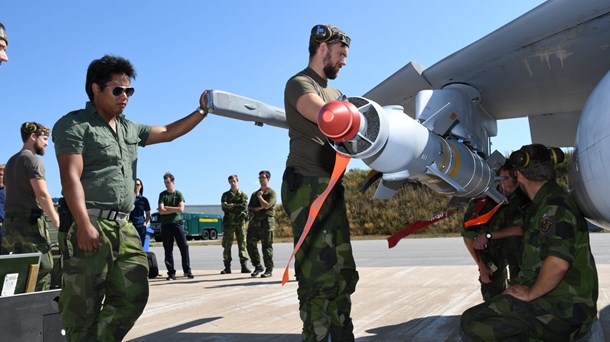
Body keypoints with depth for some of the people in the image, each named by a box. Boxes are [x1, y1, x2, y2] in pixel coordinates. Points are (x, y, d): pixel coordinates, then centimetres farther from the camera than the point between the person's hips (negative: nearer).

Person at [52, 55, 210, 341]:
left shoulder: (130, 129, 20)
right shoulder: (75, 124, -3)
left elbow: (168, 132, 28)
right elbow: (71, 177, -12)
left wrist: (202, 111, 17)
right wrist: (84, 225, -22)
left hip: (123, 226, 8)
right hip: (89, 225, -7)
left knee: (133, 296, 4)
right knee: (83, 305, -2)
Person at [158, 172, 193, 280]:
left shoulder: (178, 194, 7)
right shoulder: (162, 194, 6)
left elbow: (181, 209, -6)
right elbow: (161, 211, -4)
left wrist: (167, 208, -5)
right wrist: (174, 209, -7)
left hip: (177, 223, 0)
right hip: (165, 224, 0)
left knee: (184, 246, -6)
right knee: (168, 249, 1)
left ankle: (187, 270, 0)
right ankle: (171, 273, 5)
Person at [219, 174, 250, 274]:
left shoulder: (243, 195, 10)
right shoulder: (225, 195, 11)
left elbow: (244, 206, -8)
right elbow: (224, 207, -5)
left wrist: (231, 206, -8)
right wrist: (237, 207, -11)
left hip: (240, 222, -1)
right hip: (228, 222, 1)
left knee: (242, 244, -1)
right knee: (227, 245, 0)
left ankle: (244, 266, 2)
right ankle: (227, 267, 5)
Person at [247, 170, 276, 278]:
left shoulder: (271, 192, 2)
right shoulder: (255, 193, 22)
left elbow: (266, 205, -13)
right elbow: (249, 207, 14)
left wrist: (259, 196, 0)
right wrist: (259, 208, -3)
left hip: (266, 221, -6)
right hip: (254, 221, 6)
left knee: (266, 246, -4)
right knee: (250, 244, 3)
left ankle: (269, 270, 4)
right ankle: (257, 266, 16)